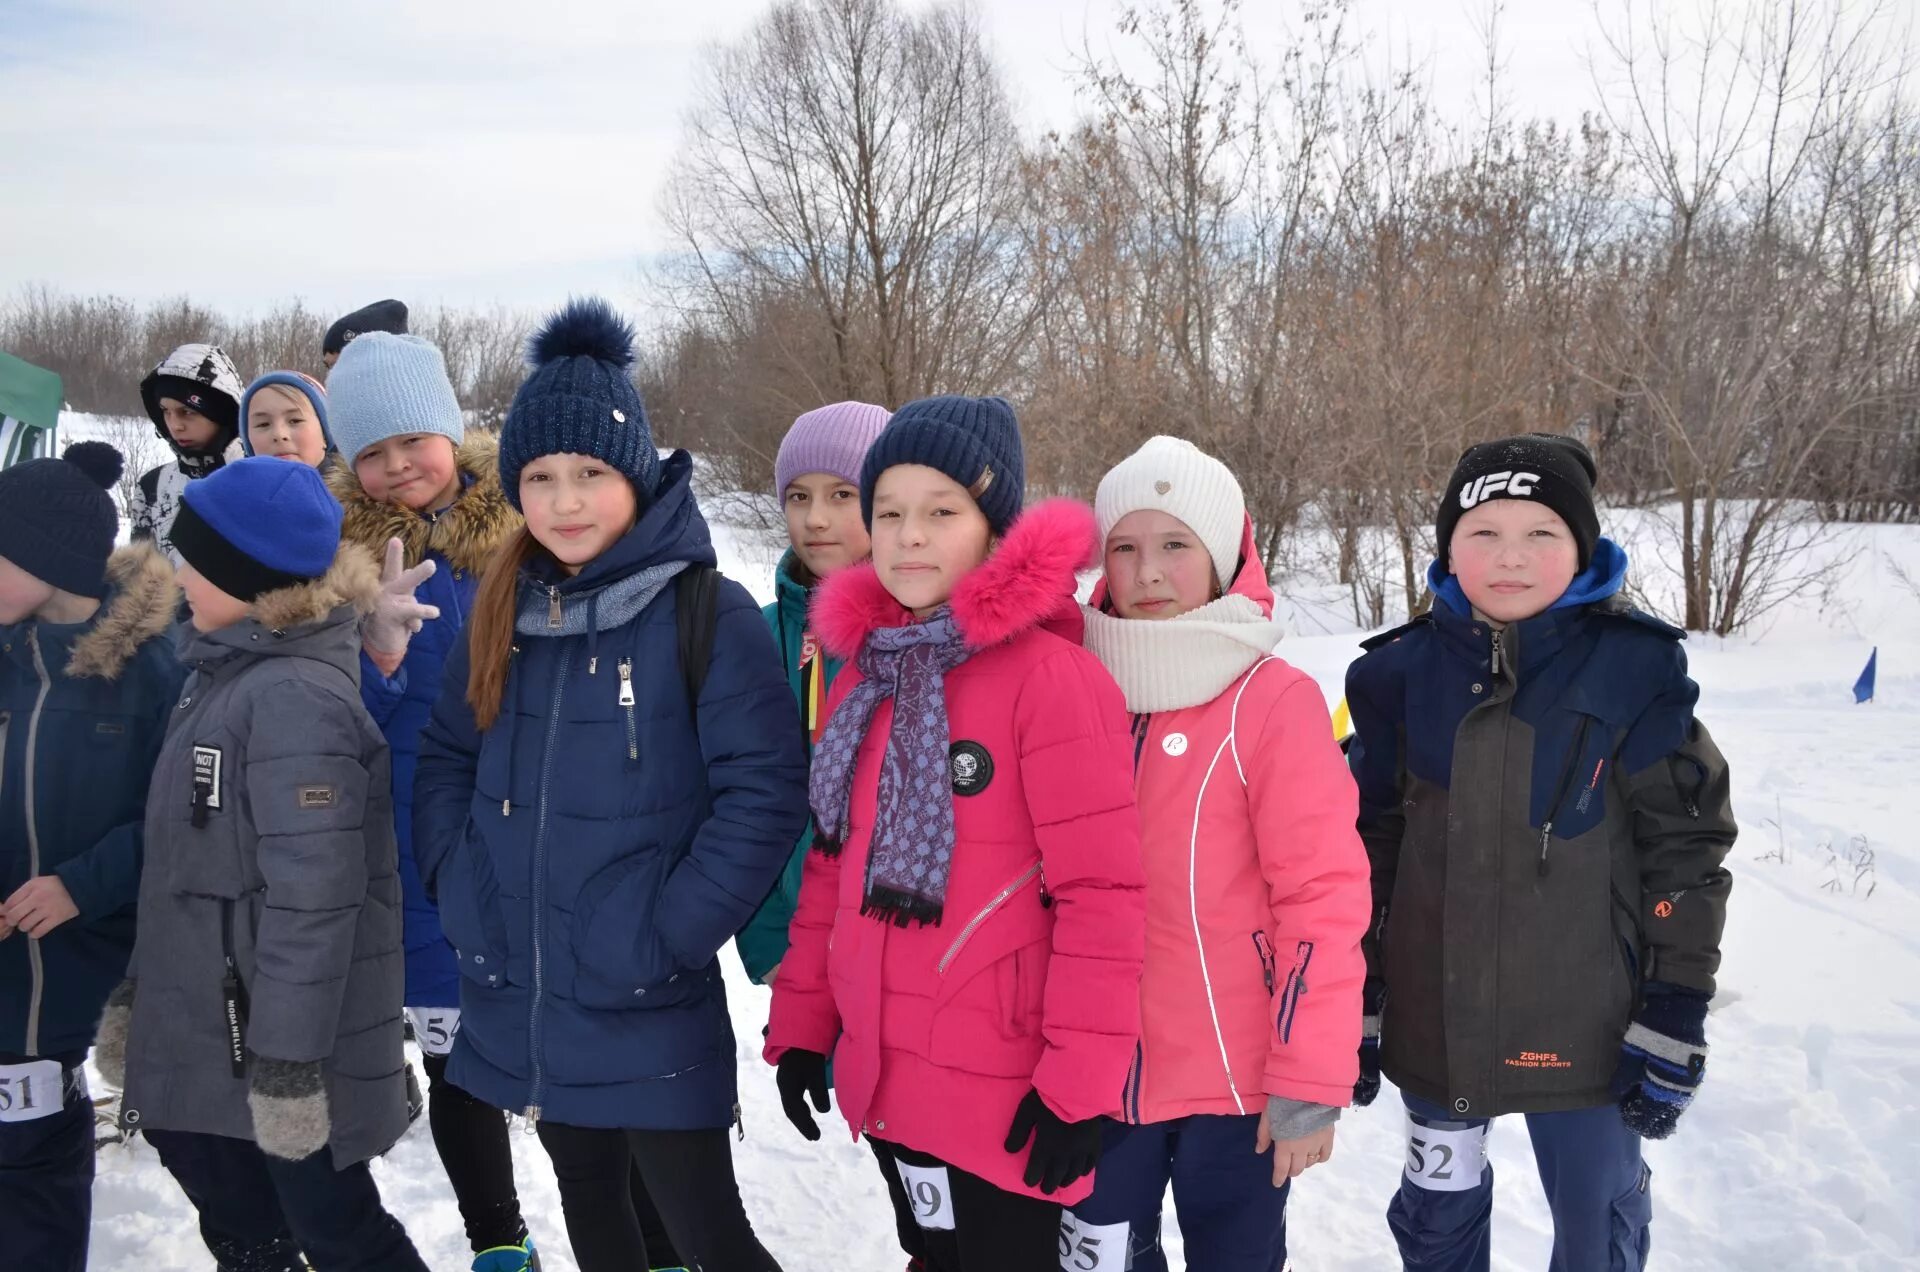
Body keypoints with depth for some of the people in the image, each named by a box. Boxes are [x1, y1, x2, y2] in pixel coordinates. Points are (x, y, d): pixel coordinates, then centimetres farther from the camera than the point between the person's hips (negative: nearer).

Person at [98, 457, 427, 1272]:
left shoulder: (296, 697, -22)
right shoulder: (224, 675, 9)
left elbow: (311, 895, -24)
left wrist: (288, 1059, -23)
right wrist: (138, 989, 20)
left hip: (276, 1037, -9)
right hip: (203, 1033, 9)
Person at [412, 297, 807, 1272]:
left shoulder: (707, 612, -13)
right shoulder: (502, 610, 5)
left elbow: (764, 791, -16)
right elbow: (446, 758, 14)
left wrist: (673, 929, -18)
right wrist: (461, 886, 0)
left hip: (648, 1008, -6)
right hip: (522, 999, 6)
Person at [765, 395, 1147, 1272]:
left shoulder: (1050, 675, -15)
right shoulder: (863, 674, 7)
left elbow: (1101, 891, -17)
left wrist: (1080, 1083, -17)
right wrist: (801, 1024, 13)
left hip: (1005, 1091, -7)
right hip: (888, 1082, 7)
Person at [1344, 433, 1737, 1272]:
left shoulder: (1634, 672, -10)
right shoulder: (1402, 675, -4)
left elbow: (1686, 847, -5)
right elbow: (1366, 846, 4)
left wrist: (1676, 1015, -6)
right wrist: (1352, 1003, 5)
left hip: (1584, 1028, -2)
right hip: (1435, 1021, 2)